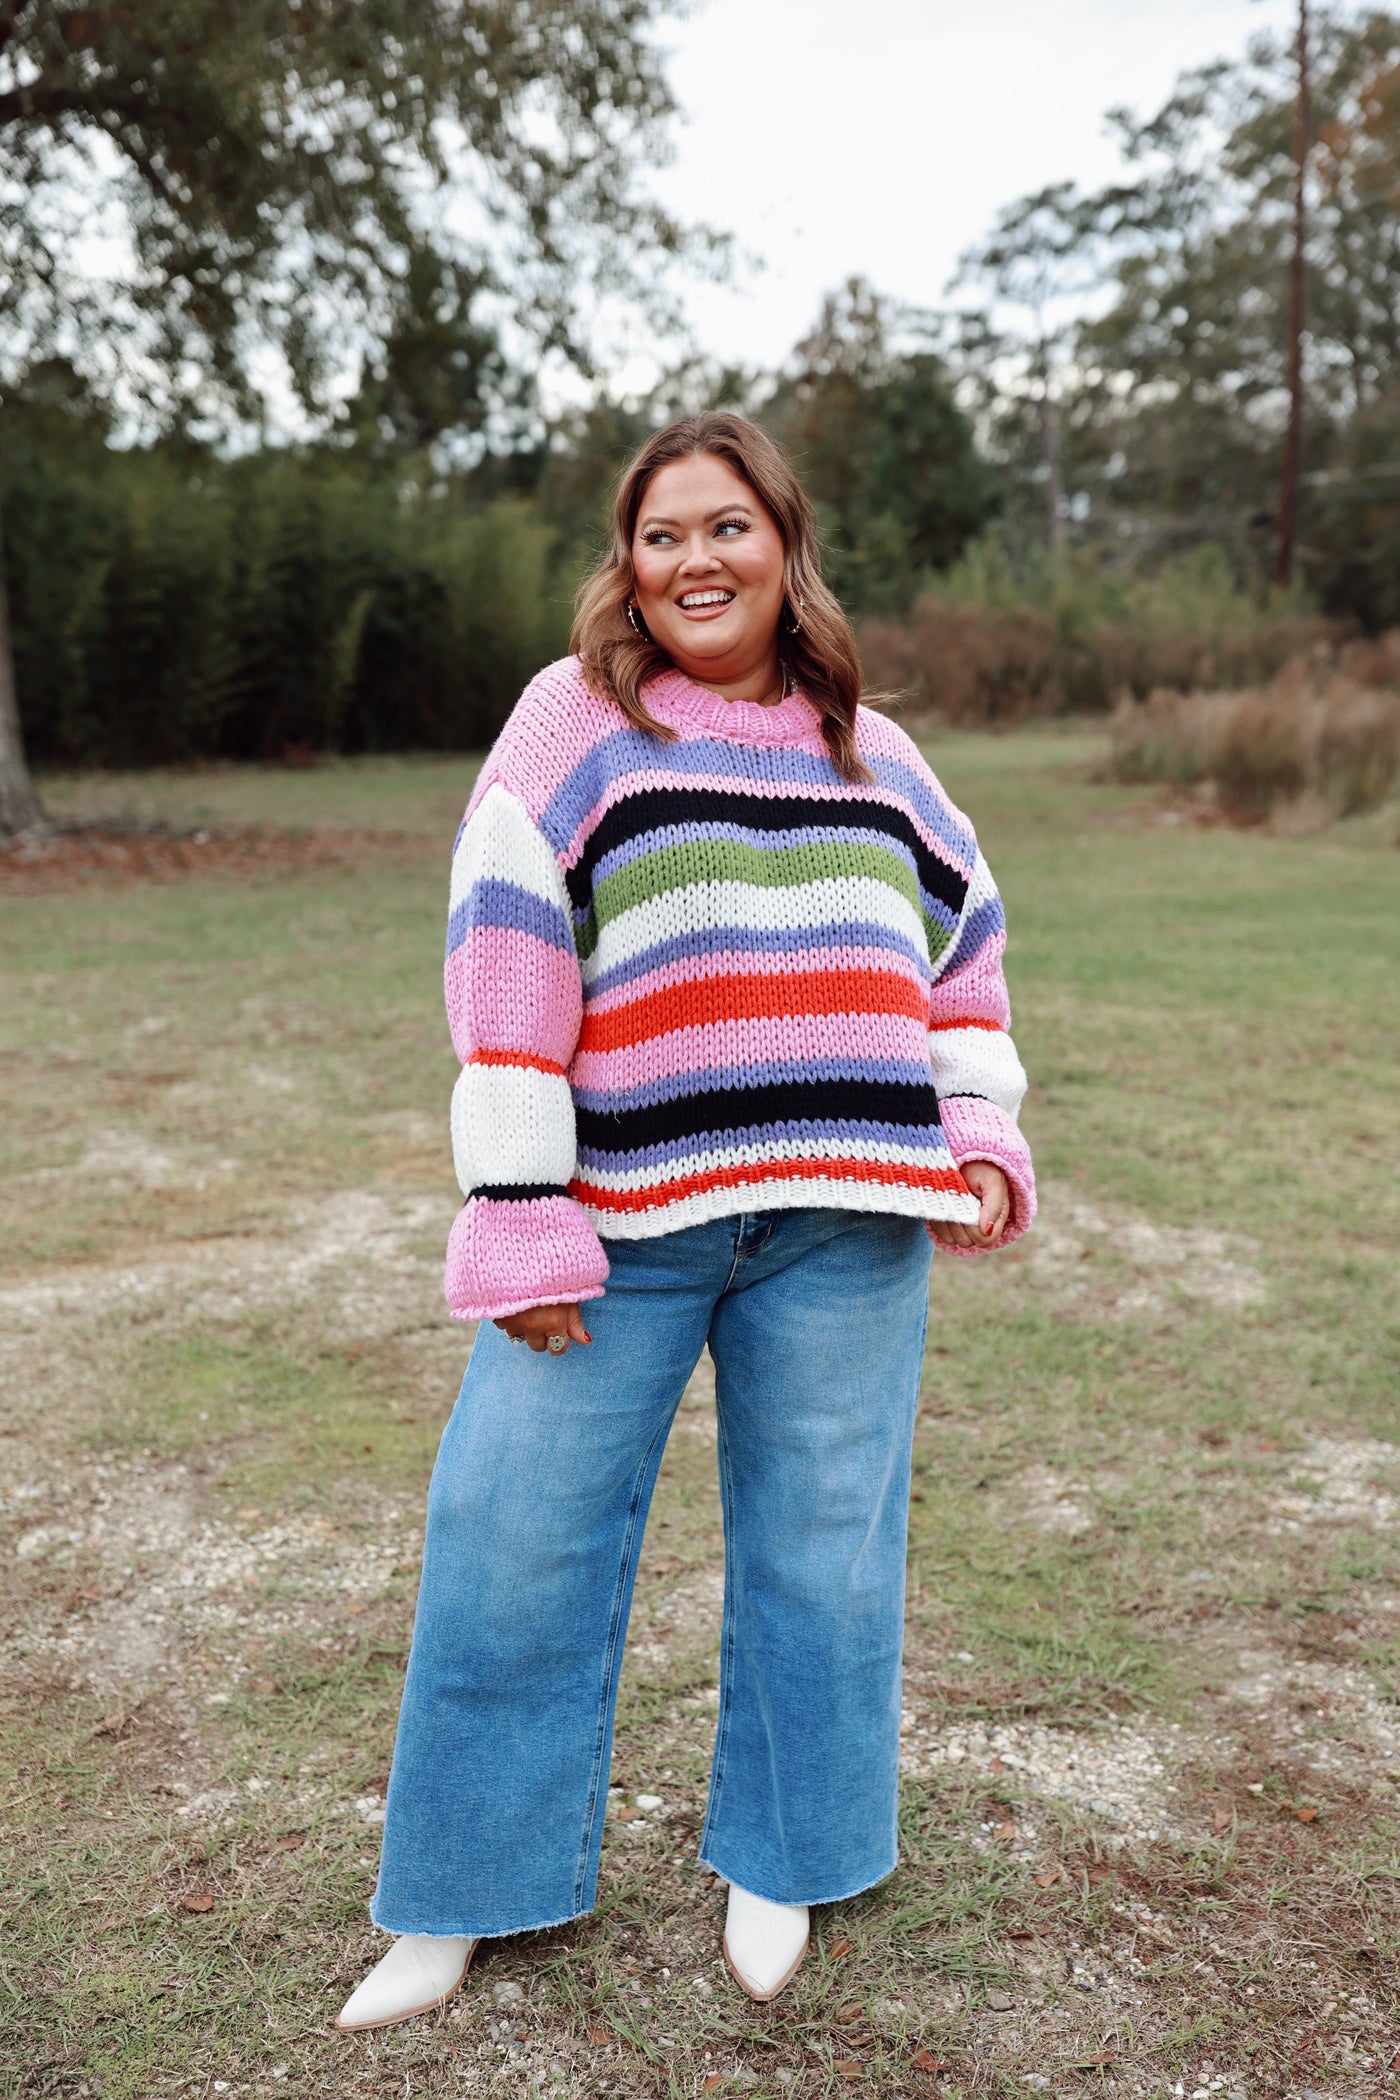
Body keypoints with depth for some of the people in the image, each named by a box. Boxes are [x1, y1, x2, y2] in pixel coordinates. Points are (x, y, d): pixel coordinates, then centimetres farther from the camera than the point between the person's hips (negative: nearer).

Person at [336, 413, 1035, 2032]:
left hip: (844, 1229, 3)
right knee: (515, 1543, 2)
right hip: (623, 1220, -3)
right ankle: (463, 1897, 23)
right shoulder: (574, 717, 0)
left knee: (818, 1547, 11)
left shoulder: (870, 750, 14)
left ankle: (779, 1862, 33)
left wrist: (979, 1126, 10)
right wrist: (518, 1211, -13)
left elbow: (963, 938, 22)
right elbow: (506, 952, -8)